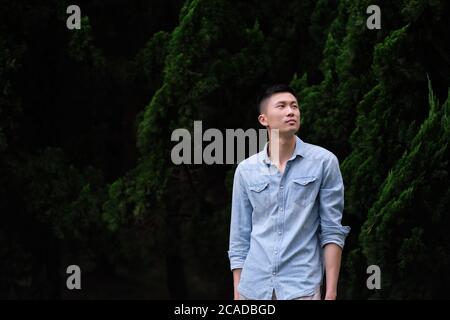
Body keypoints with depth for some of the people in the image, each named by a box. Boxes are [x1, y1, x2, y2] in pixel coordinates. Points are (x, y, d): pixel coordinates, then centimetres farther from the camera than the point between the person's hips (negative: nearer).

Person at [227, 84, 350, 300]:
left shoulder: (324, 162, 0)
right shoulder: (246, 170, 8)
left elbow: (332, 231, -1)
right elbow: (240, 238, 10)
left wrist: (331, 292, -7)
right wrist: (237, 296, 6)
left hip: (301, 289, -2)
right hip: (253, 290, 3)